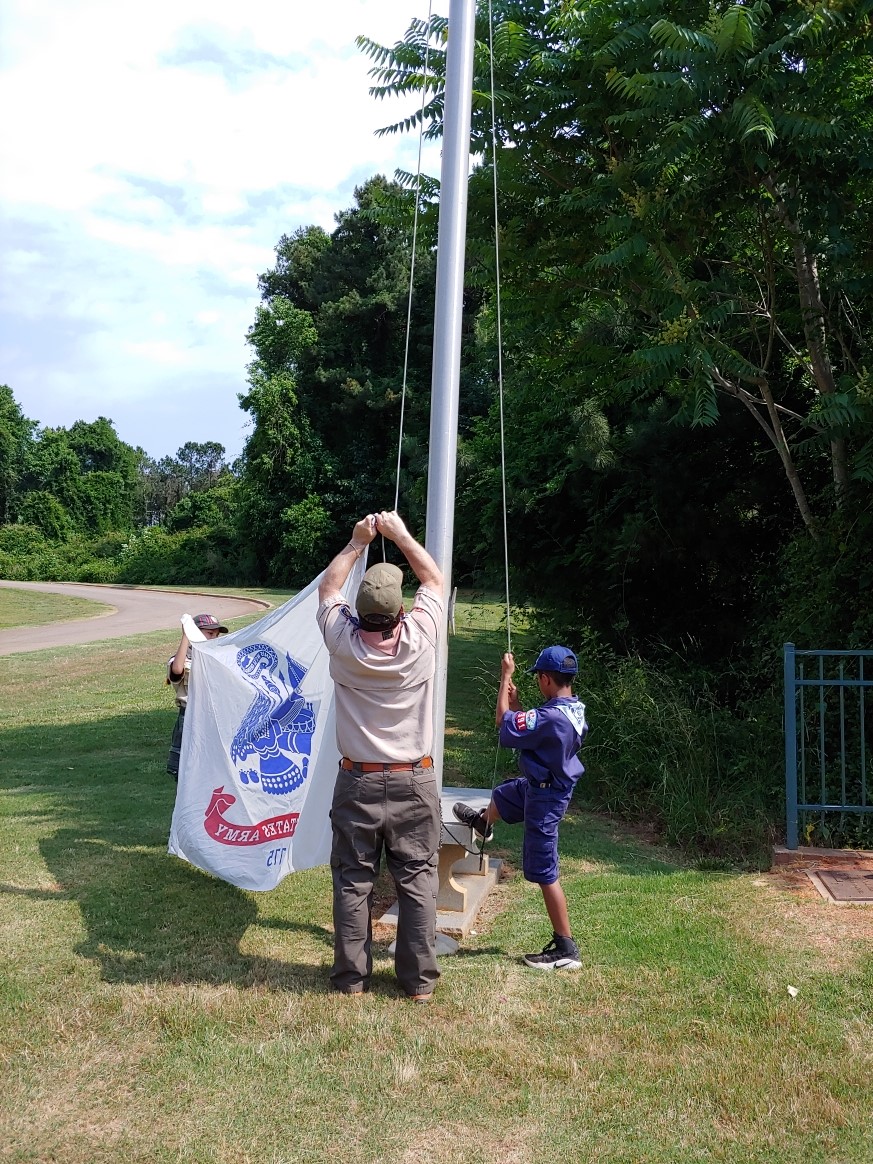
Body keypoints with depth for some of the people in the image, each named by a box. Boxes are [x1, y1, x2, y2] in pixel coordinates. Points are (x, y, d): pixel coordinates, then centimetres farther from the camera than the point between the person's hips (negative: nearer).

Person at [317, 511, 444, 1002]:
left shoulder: (343, 642, -12)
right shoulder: (419, 638, -13)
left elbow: (328, 588, 10)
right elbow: (435, 579, 6)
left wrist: (358, 542, 14)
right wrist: (401, 534, 13)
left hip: (358, 783, 0)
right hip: (415, 782, 0)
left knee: (353, 881, 10)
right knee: (418, 880, 8)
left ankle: (352, 975, 19)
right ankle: (419, 978, 16)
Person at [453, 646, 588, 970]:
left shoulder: (550, 717, -34)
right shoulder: (574, 710, -4)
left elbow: (504, 723, -22)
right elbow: (530, 725, 8)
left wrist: (505, 678, -16)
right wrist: (516, 703, -1)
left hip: (545, 799, -10)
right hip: (541, 785, 10)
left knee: (544, 872, -2)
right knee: (502, 795, 37)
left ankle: (566, 949, 5)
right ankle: (483, 822, 73)